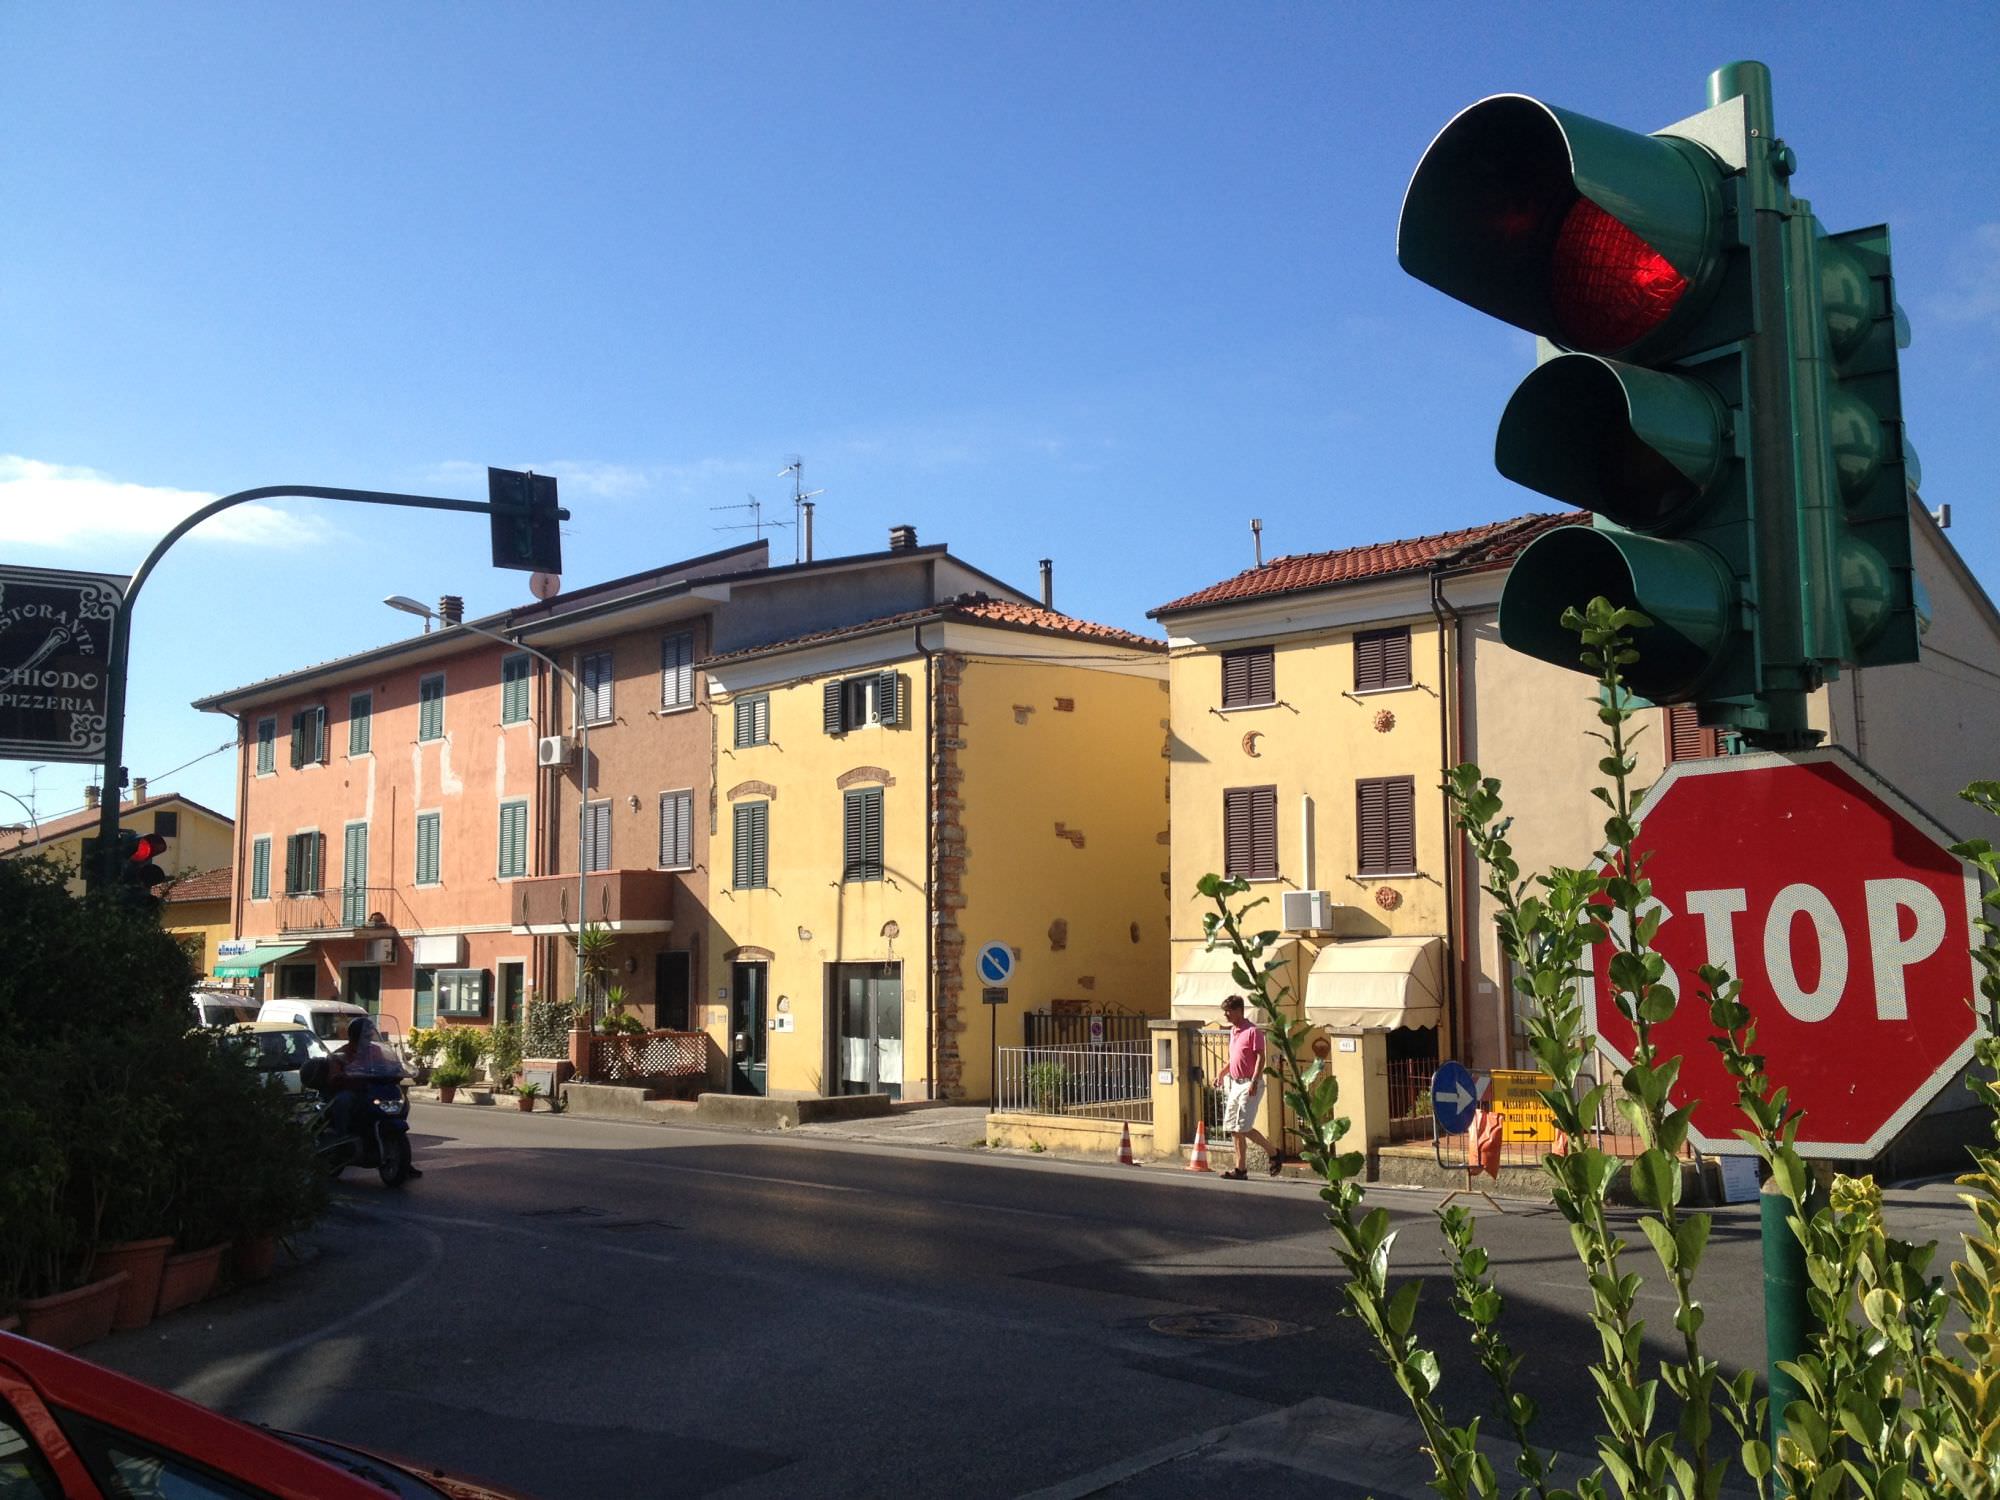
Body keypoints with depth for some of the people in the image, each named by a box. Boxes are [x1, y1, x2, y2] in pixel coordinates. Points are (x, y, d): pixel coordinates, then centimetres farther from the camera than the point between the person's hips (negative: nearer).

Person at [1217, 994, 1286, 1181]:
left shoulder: (1253, 1031, -11)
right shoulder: (1233, 1031, 15)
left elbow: (1260, 1058, -16)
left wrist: (1254, 1081, -25)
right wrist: (1223, 1073, 18)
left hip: (1250, 1085, -9)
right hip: (1235, 1084, 9)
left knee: (1243, 1127, -12)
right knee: (1233, 1128, 5)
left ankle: (1274, 1153, 5)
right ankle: (1240, 1169, 9)